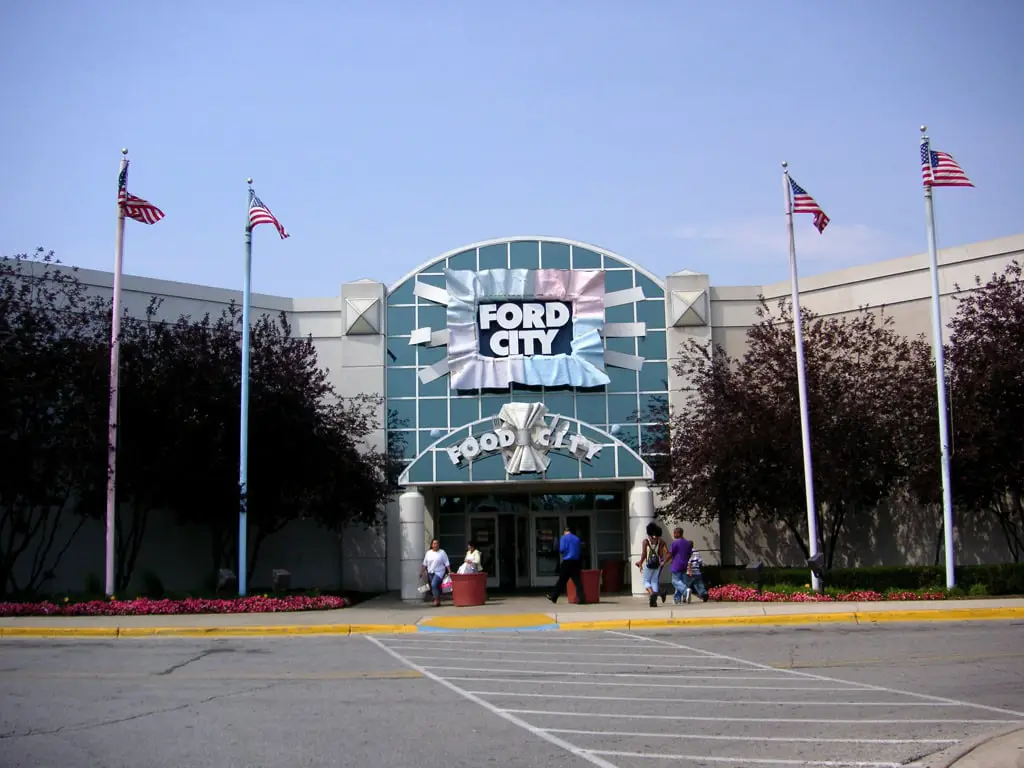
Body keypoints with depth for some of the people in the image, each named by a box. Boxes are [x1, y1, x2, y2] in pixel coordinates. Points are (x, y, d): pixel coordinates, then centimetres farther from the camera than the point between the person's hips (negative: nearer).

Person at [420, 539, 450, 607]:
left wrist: (449, 572, -9)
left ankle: (437, 600, -16)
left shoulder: (442, 552, 1)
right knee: (433, 586, 6)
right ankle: (437, 601, 17)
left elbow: (447, 564, -2)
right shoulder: (428, 553, 11)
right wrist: (421, 572, 11)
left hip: (439, 572, -5)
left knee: (434, 585, -22)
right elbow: (424, 564, 15)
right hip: (430, 573, 5)